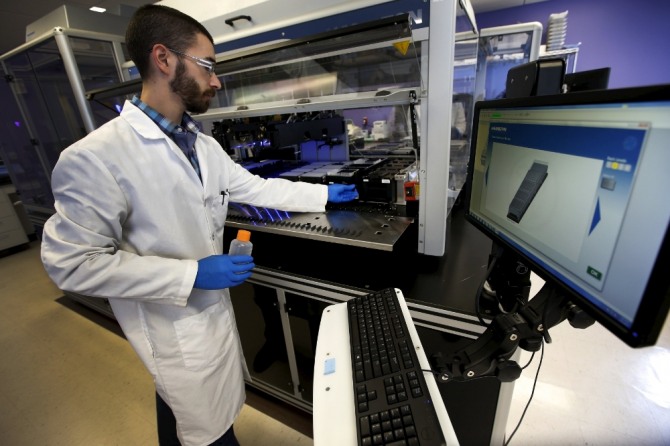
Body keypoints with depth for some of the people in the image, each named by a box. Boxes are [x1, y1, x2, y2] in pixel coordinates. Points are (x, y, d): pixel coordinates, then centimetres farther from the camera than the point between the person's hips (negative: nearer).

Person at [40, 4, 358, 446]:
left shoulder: (204, 145, 0)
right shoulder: (94, 157, -23)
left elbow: (255, 188, 6)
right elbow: (74, 263, -20)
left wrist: (323, 193, 7)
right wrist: (191, 274, -26)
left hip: (212, 305, 7)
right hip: (175, 325, -6)